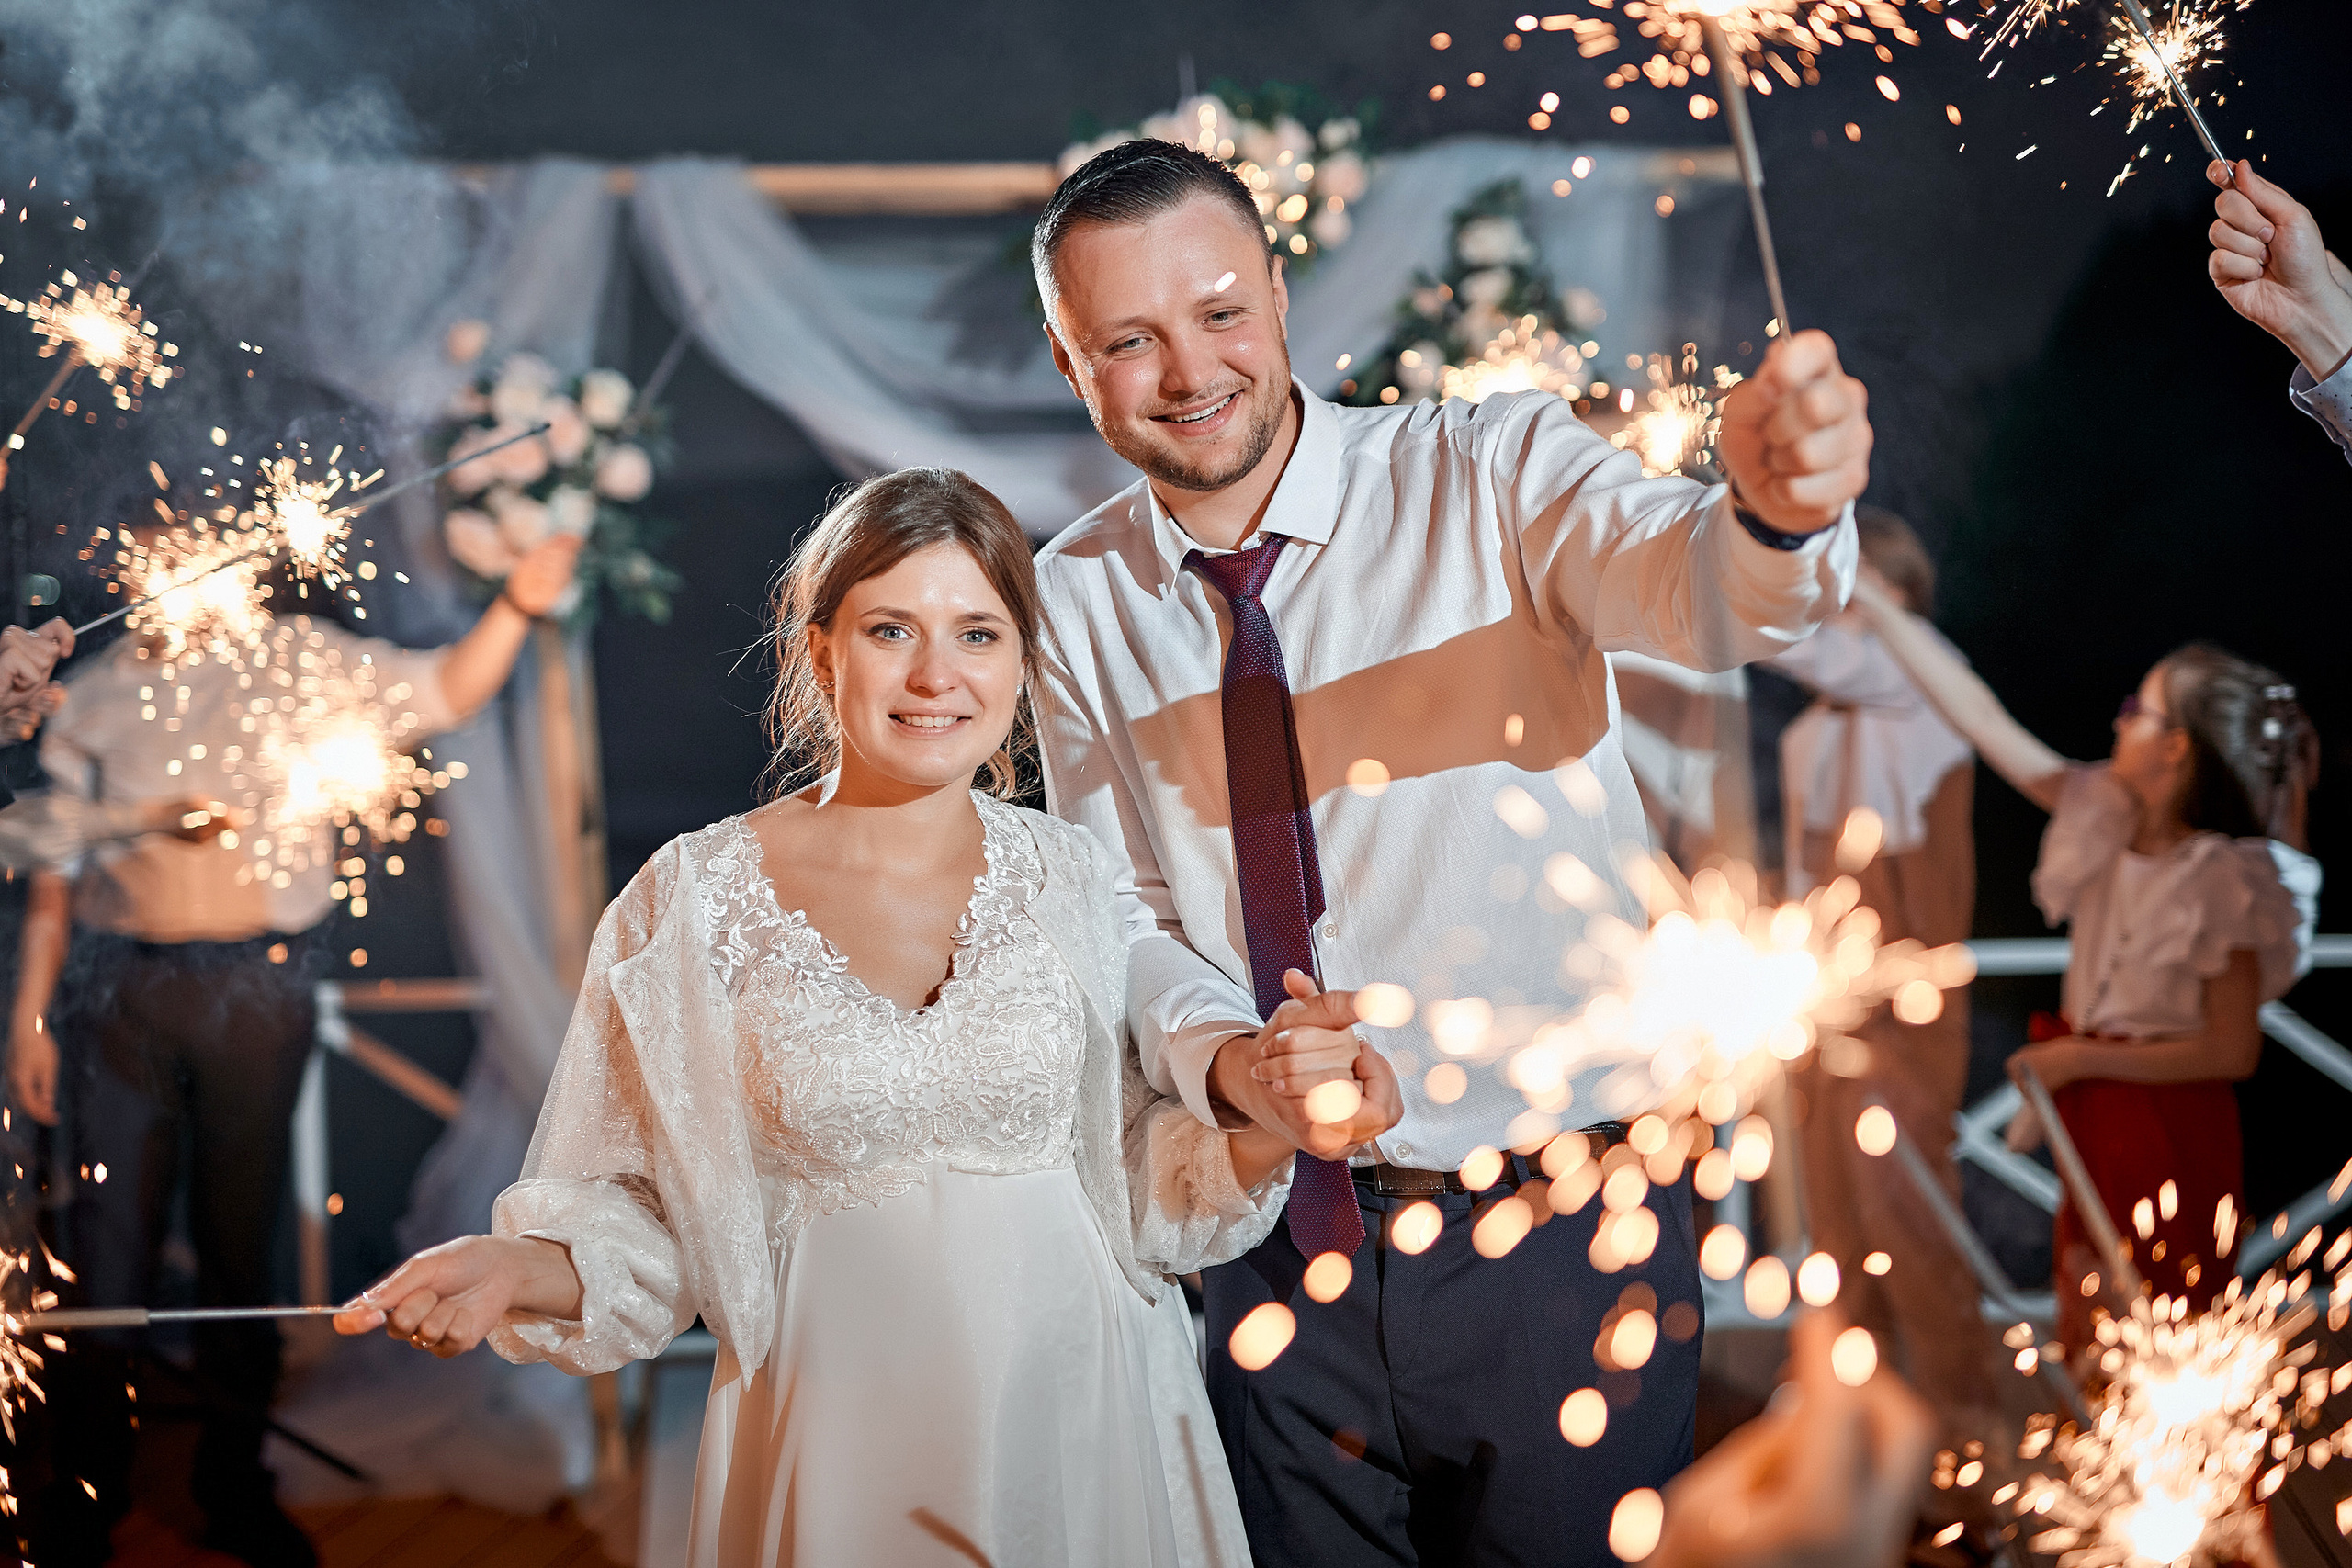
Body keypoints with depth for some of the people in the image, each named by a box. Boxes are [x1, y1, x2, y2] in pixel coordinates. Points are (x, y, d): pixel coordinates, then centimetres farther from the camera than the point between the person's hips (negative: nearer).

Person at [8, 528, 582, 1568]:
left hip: (256, 991, 0)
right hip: (117, 989, 0)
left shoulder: (295, 658, 6)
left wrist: (517, 607, -16)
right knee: (103, 1247, 1)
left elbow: (441, 694, 0)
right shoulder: (98, 694, 8)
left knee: (240, 1241, 8)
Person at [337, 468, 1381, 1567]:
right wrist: (522, 1269, -21)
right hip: (843, 1445, -2)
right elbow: (651, 1220, -3)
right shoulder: (693, 901, -5)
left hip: (1085, 1423, 2)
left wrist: (1267, 1133, -13)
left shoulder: (1072, 879, 1)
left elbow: (1146, 1185, 5)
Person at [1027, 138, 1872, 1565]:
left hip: (1558, 1231, -2)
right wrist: (1229, 1060, -18)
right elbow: (1123, 912, 4)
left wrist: (1777, 511, -54)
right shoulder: (1080, 597, 1)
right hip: (1284, 1248, 3)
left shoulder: (1496, 472, -10)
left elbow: (1694, 590, -30)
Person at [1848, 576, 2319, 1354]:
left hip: (2171, 1136, -7)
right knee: (2083, 1351, 14)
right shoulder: (2104, 818, 0)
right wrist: (1881, 609, 6)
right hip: (2095, 1129, 7)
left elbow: (2233, 1050, -18)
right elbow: (1982, 717, 5)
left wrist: (2083, 1059, -13)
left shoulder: (2224, 880, -18)